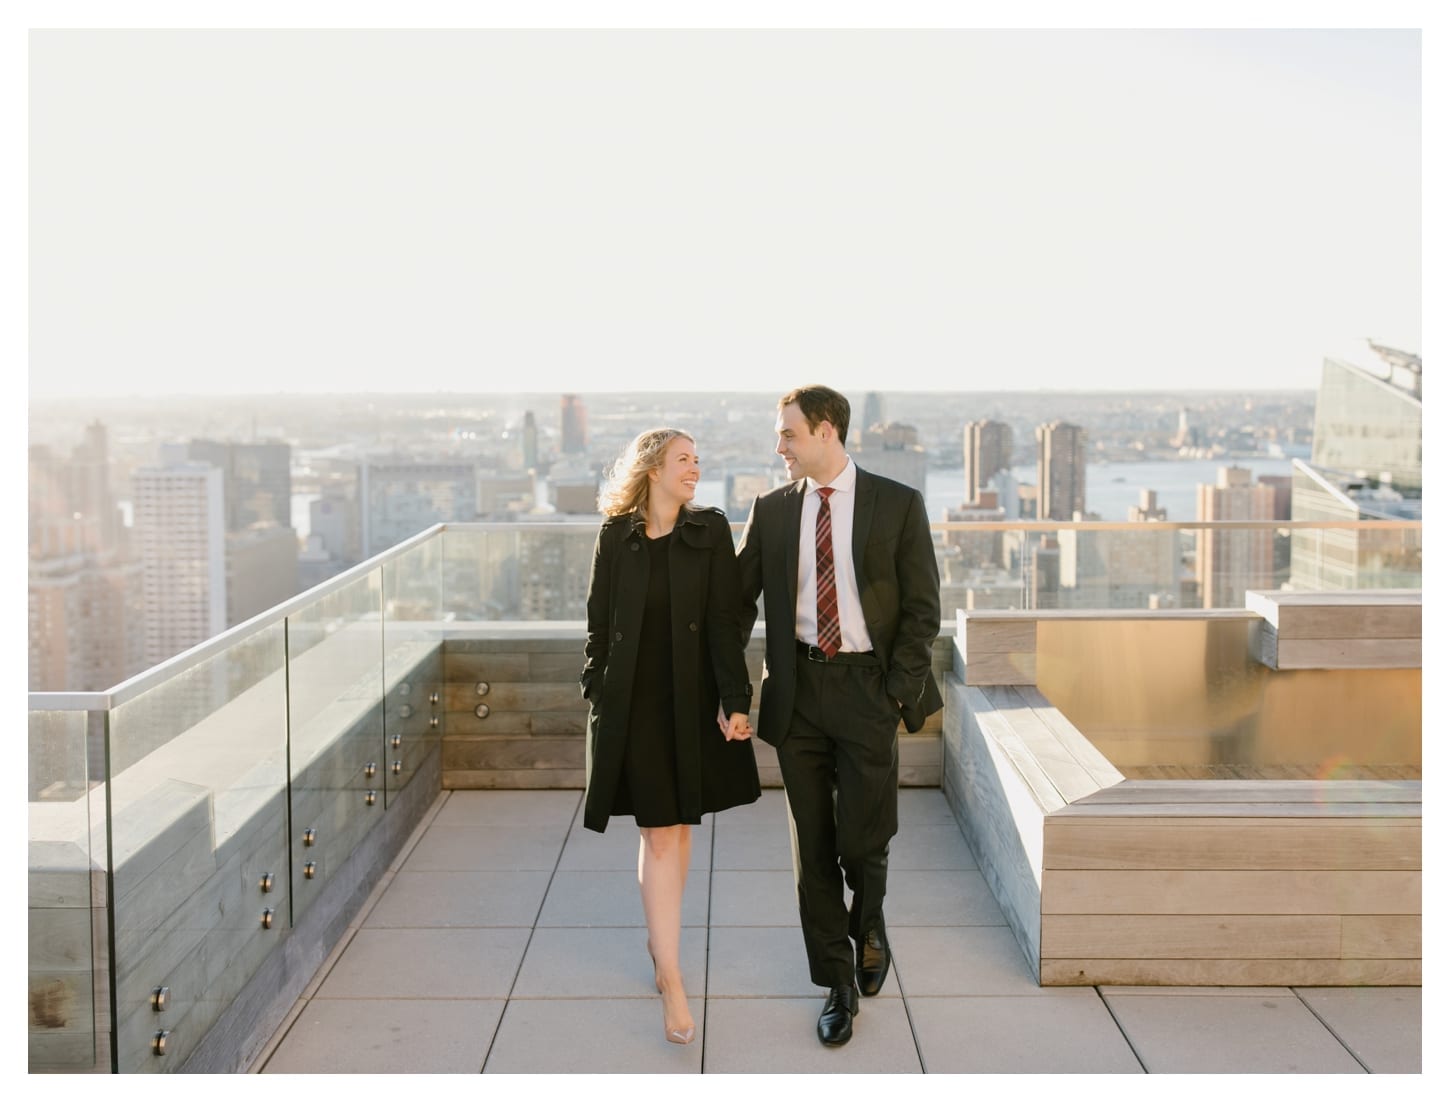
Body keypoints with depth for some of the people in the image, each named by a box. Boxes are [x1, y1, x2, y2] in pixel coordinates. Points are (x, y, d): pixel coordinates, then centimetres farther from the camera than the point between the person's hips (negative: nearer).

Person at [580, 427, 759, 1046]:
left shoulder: (710, 531, 1)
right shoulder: (616, 537, 0)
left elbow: (725, 622, -4)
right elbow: (599, 623, 4)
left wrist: (735, 701, -10)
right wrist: (596, 696, 1)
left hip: (693, 699, 1)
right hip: (634, 701, -1)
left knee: (678, 828, 11)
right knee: (659, 835, -4)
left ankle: (659, 941, 32)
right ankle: (672, 980, 0)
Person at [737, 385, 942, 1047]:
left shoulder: (898, 505, -1)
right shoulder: (771, 511, 6)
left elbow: (922, 608, -1)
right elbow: (738, 601, 9)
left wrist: (898, 690, -9)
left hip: (867, 687, -2)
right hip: (798, 692, 3)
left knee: (862, 839, -4)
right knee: (813, 846, 7)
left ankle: (868, 924, 30)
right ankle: (838, 983, 21)